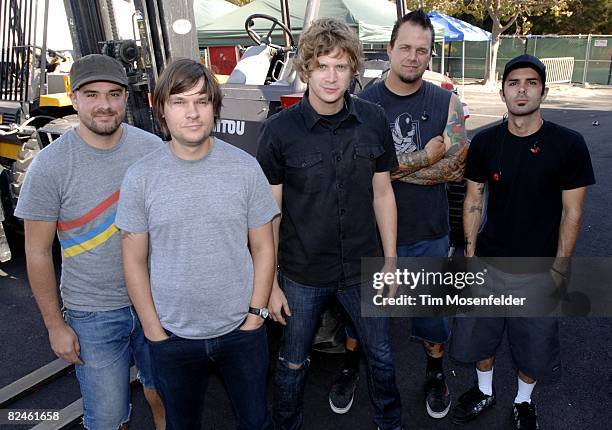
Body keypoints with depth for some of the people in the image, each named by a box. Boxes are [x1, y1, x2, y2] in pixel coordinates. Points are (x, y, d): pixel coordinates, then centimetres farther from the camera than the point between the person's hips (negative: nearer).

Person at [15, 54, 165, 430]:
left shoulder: (153, 148, -5)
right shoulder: (50, 166, -13)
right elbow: (38, 252, -7)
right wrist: (54, 324, -4)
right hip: (94, 315, -2)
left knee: (161, 390, 22)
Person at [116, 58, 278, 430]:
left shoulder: (245, 167, -8)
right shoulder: (140, 177, -8)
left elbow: (263, 247, -2)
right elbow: (135, 261, -2)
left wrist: (256, 314, -5)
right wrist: (154, 330, -4)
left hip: (241, 329, 0)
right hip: (172, 336, 1)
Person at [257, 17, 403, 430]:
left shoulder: (374, 120, -6)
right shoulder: (279, 129, -13)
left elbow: (382, 193, 4)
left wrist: (391, 261, 4)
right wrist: (269, 283, -7)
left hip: (364, 269, 3)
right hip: (302, 275, -2)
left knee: (381, 355, 20)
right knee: (293, 363, 17)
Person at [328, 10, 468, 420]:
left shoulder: (446, 102, -2)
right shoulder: (363, 102, -6)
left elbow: (456, 167, -10)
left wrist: (391, 166, -18)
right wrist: (424, 158, -18)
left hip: (428, 235, 1)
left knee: (431, 309, 17)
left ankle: (436, 373, 44)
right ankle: (351, 368, 43)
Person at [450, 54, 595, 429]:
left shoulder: (569, 144, -10)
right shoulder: (485, 142, -3)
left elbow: (572, 211, -7)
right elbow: (474, 199, 3)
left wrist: (559, 268, -8)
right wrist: (470, 251, -1)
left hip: (539, 268, -2)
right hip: (489, 261, 2)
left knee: (534, 344, 14)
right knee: (478, 333, 15)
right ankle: (485, 391, 43)